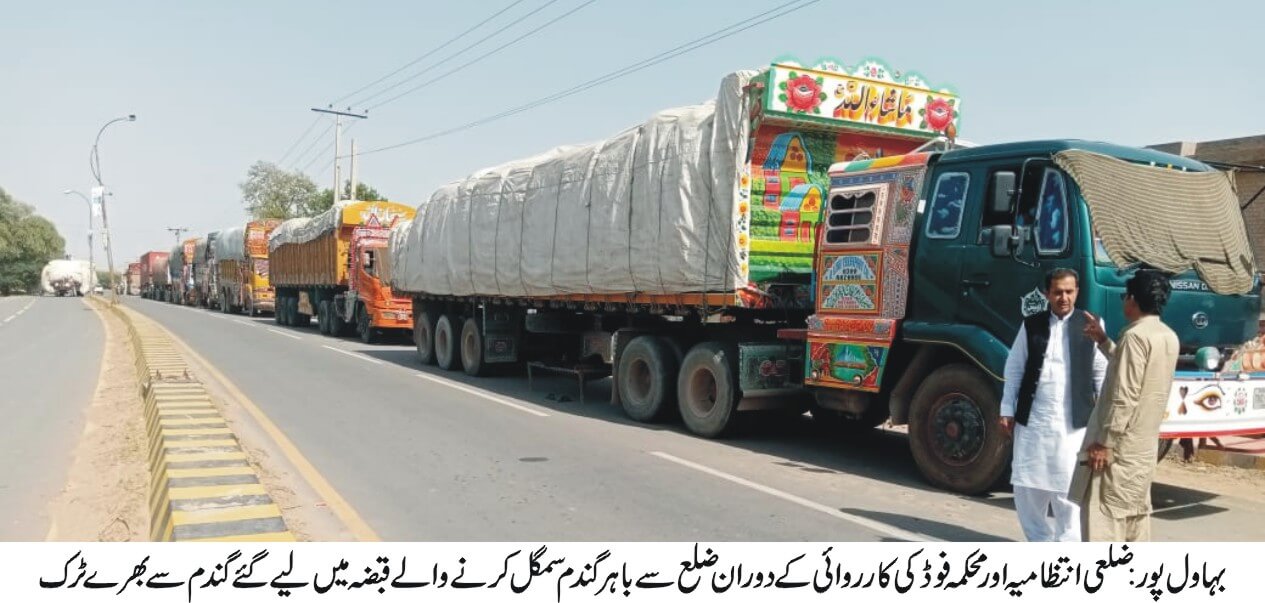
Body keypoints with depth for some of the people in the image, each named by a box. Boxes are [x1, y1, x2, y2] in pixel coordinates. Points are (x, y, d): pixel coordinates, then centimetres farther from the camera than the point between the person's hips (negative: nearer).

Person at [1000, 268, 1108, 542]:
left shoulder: (1091, 326, 1)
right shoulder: (1031, 325, 5)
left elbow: (1102, 373, 4)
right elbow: (1014, 368, 8)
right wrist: (1007, 410, 5)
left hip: (1073, 423, -2)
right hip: (1032, 420, 2)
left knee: (1067, 489, 0)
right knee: (1027, 487, 8)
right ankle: (1039, 542, 26)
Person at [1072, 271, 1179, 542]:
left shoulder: (1136, 335, -17)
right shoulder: (1169, 337, 11)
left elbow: (1124, 396, -21)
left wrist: (1105, 442, -19)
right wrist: (1104, 342, 25)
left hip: (1121, 444, -9)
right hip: (1146, 443, 9)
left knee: (1103, 512, -6)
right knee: (1136, 509, 16)